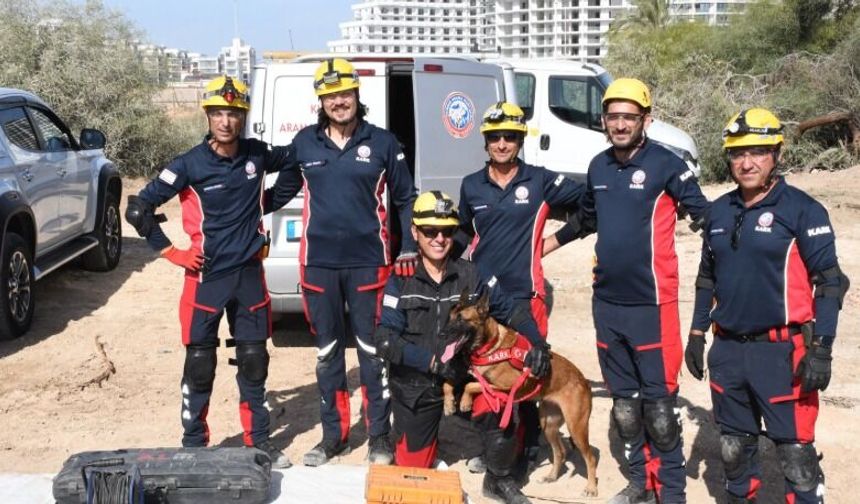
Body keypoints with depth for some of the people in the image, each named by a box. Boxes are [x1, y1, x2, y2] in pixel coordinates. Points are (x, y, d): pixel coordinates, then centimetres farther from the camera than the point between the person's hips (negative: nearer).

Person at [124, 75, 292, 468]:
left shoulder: (257, 155, 1)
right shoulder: (191, 165, -11)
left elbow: (292, 158, 25)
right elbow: (138, 208, -10)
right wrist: (171, 252, -9)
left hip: (250, 274, 3)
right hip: (206, 277, -3)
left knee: (254, 361, 10)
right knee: (199, 364, 4)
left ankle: (259, 440, 22)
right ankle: (193, 445, 17)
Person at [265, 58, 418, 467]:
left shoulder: (382, 142, 1)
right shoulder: (304, 142, 4)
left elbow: (405, 199, 7)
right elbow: (281, 193, 13)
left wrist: (409, 248, 0)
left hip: (368, 262, -2)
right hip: (319, 262, 2)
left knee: (372, 349, 5)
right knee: (327, 351, 10)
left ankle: (379, 436, 17)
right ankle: (333, 434, 23)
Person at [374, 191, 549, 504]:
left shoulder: (471, 275, -5)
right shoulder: (401, 280, -11)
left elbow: (510, 310, 3)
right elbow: (385, 340, -16)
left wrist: (537, 344, -13)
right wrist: (433, 360, -26)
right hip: (415, 384, -1)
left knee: (498, 412, -26)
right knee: (413, 467, 1)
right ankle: (425, 438, 39)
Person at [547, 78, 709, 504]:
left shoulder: (666, 165, -10)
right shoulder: (598, 167, 8)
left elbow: (706, 217, -7)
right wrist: (541, 246, 29)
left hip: (651, 305, -6)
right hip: (606, 303, 6)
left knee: (658, 404, -2)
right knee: (624, 402, 15)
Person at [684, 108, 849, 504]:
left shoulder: (802, 210, -8)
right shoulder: (719, 212, 9)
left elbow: (829, 281, -9)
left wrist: (821, 350, -14)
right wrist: (696, 334, 15)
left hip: (781, 351, -5)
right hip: (727, 350, 6)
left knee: (795, 453, -3)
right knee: (734, 447, 17)